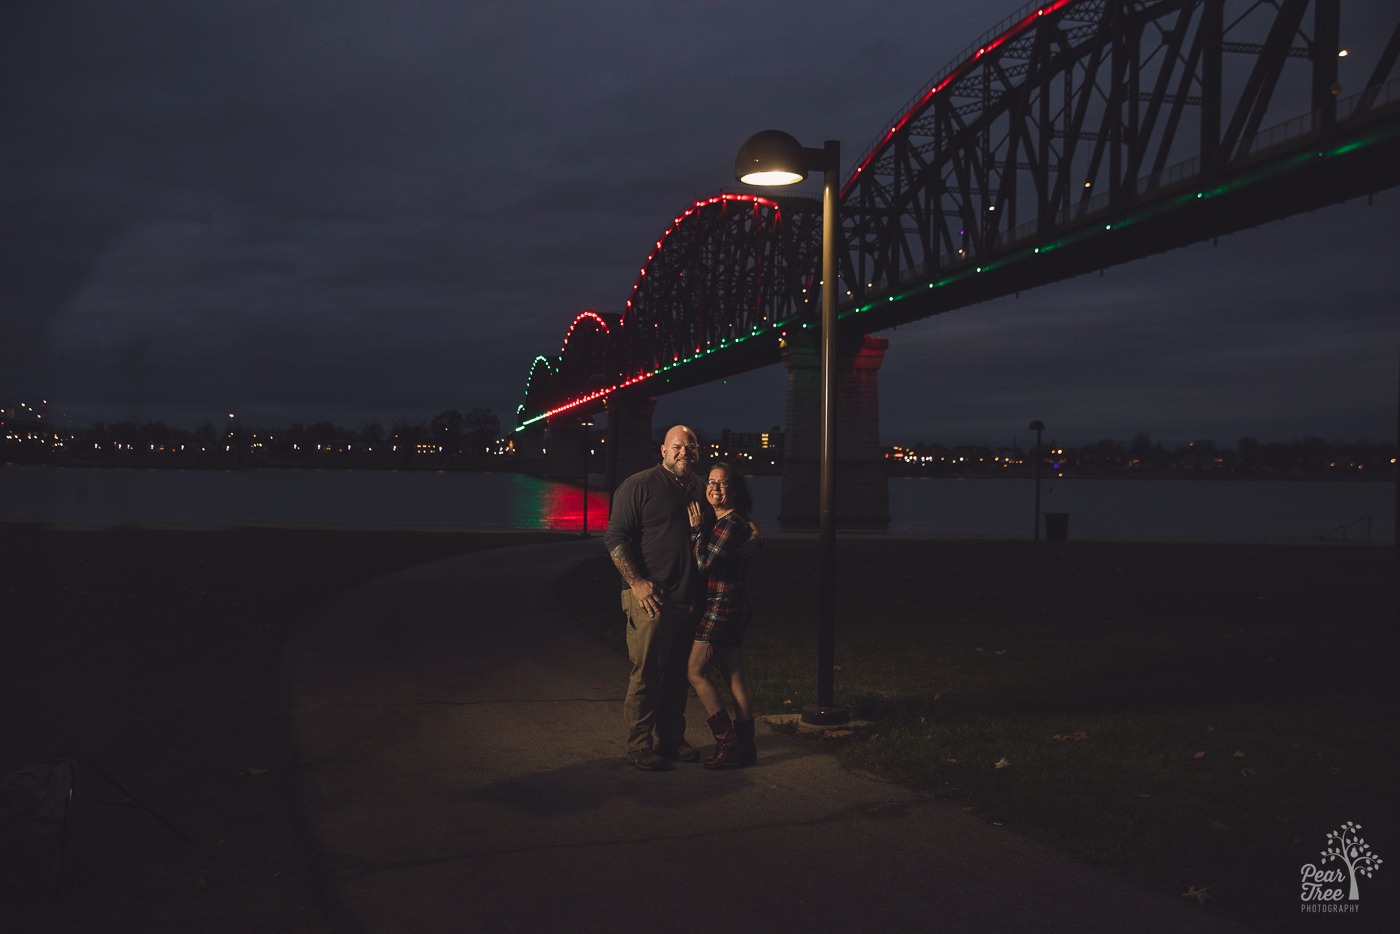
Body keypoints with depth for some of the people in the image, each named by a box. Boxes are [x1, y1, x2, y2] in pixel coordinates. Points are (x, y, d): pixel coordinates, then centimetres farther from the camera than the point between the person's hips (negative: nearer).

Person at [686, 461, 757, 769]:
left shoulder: (732, 523, -15)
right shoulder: (721, 522, 15)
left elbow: (705, 564, -17)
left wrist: (696, 529, -9)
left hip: (721, 606, -10)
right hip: (731, 605, 10)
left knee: (697, 673, -5)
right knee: (734, 677, 9)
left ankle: (728, 743, -3)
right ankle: (745, 747, 11)